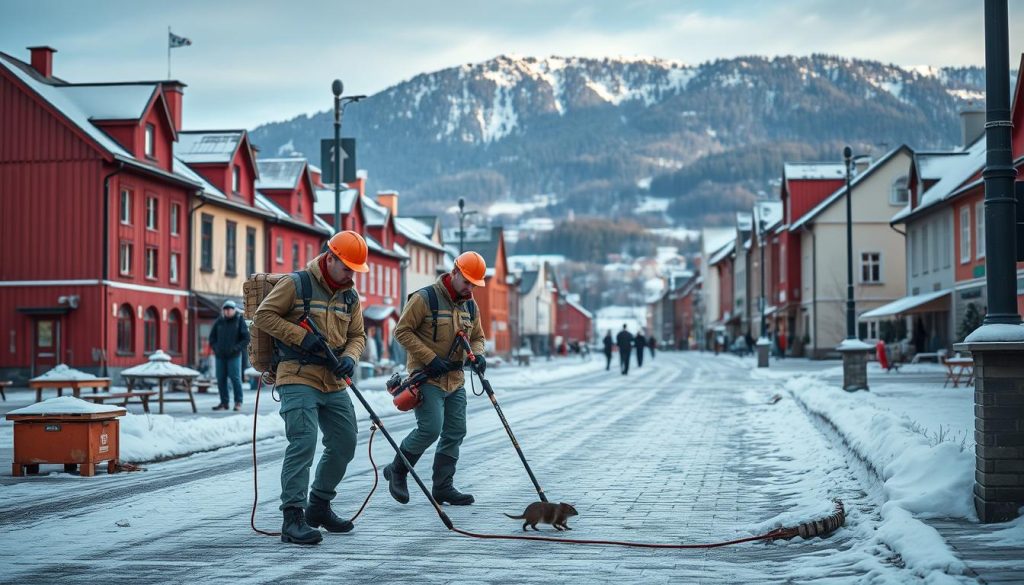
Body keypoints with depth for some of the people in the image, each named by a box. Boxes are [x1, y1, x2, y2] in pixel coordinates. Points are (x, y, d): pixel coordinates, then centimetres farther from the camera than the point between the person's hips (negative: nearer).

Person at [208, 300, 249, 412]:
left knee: (235, 378, -7)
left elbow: (246, 338, -2)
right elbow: (212, 336, 16)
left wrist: (236, 348, -12)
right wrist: (215, 348, 0)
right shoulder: (219, 321, 8)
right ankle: (224, 403, 10)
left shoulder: (240, 320, -1)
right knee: (221, 379, 3)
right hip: (220, 356, 4)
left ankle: (238, 402, 1)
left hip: (234, 356, -4)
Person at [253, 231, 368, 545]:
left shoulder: (350, 296, 12)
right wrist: (300, 336, -17)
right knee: (303, 442, -18)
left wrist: (349, 357, -5)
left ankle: (319, 506, 30)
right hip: (298, 378, -7)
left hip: (333, 382, 7)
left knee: (345, 443, 11)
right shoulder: (296, 284, -7)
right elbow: (263, 315, -8)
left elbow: (357, 335, 17)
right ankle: (293, 518, -17)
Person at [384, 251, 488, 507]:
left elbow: (477, 337, 22)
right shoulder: (425, 299, -12)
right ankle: (397, 471, 5)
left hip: (455, 380, 7)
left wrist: (477, 354, -2)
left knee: (455, 433, 5)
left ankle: (443, 487, 14)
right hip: (427, 378, -7)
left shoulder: (471, 305, 10)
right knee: (430, 428, -16)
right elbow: (402, 331, -12)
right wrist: (430, 359, -17)